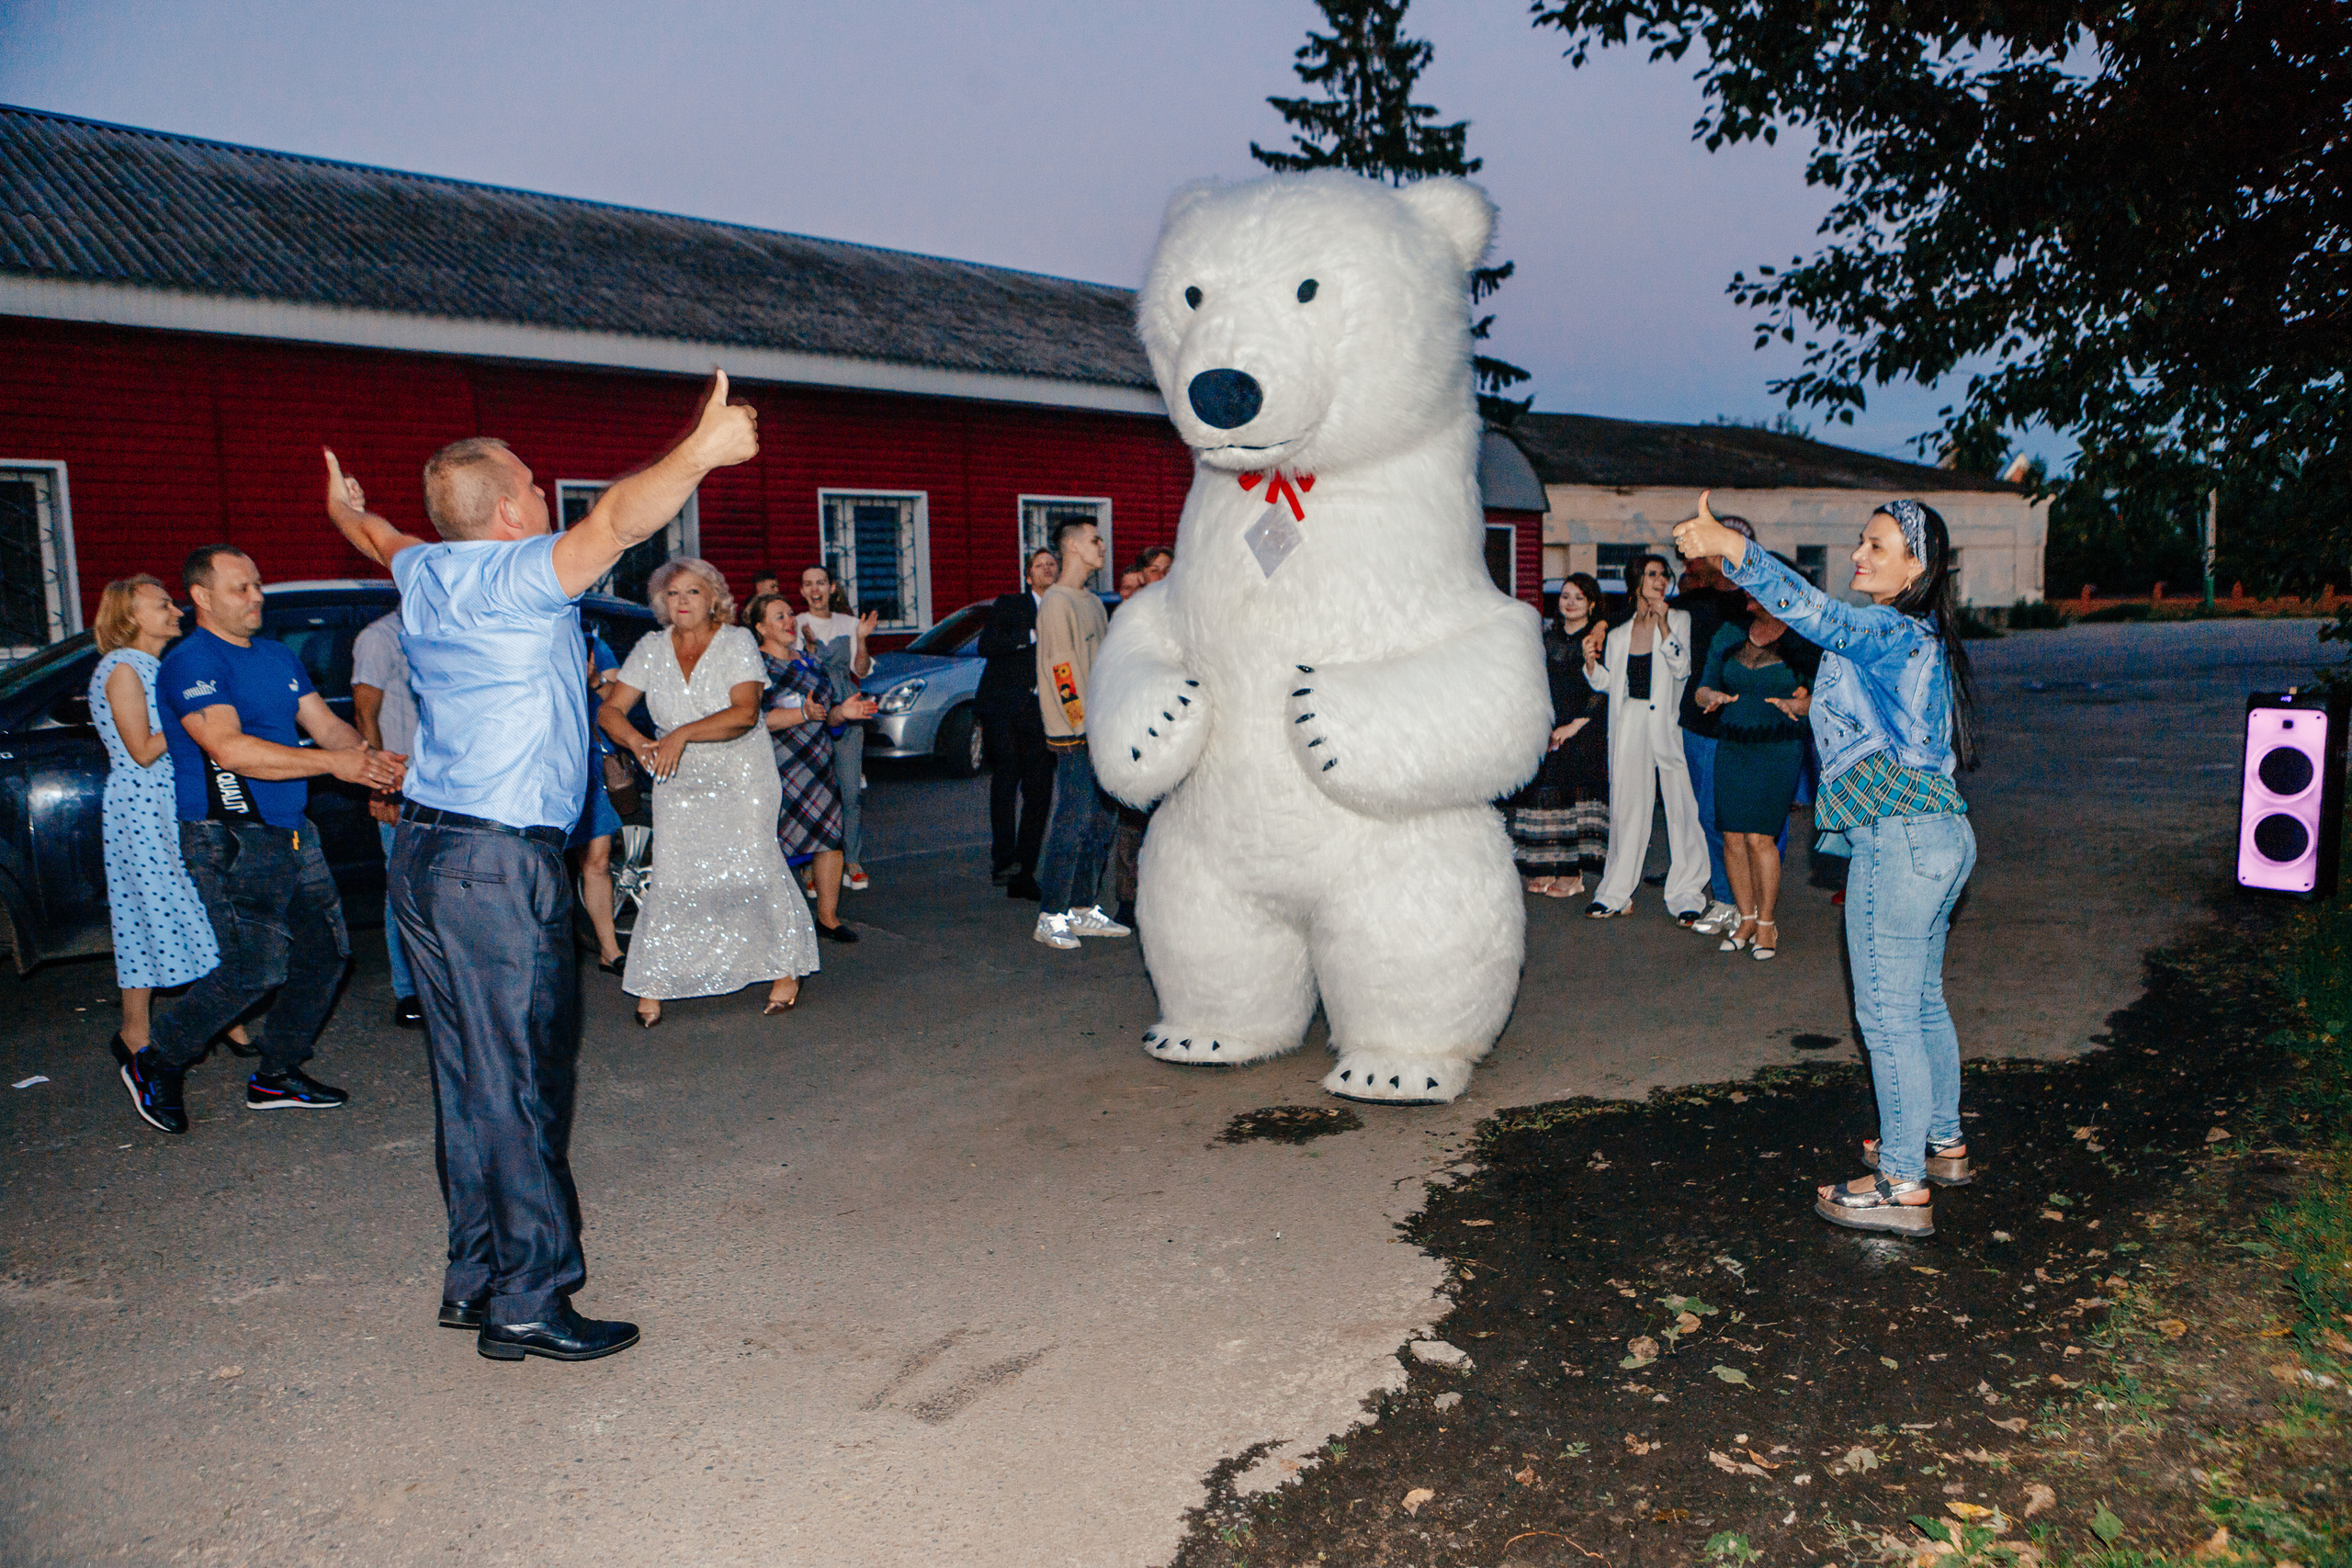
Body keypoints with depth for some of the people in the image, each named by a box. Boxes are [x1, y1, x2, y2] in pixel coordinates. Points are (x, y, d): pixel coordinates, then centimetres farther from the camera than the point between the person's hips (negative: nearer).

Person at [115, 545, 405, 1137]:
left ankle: (277, 1075, 20)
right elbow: (230, 749, -23)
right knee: (256, 969, -10)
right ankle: (154, 1063, 11)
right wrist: (335, 763, -26)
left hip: (293, 833, 8)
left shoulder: (279, 656, 16)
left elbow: (324, 723, 13)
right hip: (230, 840, -8)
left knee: (324, 953, 7)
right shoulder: (191, 663, -11)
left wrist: (370, 758, -9)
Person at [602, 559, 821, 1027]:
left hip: (741, 777, -2)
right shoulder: (651, 649, 2)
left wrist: (682, 734, -30)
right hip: (678, 783, 2)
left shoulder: (737, 643, -7)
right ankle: (652, 984, 4)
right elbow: (609, 710, 0)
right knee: (672, 878, -5)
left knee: (754, 865, -8)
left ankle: (786, 969, 7)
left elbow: (745, 712, -20)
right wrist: (636, 740, -21)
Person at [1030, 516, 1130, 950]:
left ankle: (1083, 910, 19)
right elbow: (1062, 670, -15)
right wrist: (1087, 725, -17)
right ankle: (1050, 917, 0)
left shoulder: (1093, 602, 19)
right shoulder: (1056, 602, -9)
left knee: (1103, 820, 10)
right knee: (1073, 824, -8)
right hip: (1075, 735, -9)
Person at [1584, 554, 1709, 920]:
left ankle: (1686, 894, 6)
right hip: (1630, 725, 2)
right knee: (1627, 805, 5)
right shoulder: (1617, 635, 11)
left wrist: (1663, 626, -16)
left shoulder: (1680, 619, 4)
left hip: (1669, 723, -2)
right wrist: (1591, 661, -2)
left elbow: (1682, 669, -8)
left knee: (1681, 806, -3)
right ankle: (1615, 892, 14)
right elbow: (1608, 682, 16)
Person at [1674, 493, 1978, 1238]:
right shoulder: (1919, 638, 16)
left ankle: (1904, 1186, 3)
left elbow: (1815, 611, -33)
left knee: (1887, 1010, -4)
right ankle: (1943, 1144, 35)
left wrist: (1732, 548, -43)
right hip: (1939, 833, 10)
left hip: (1900, 838, -10)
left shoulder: (1892, 632, -16)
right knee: (1920, 1001, 21)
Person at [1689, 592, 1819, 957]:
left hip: (1778, 751, -4)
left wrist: (1797, 704, -20)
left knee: (1759, 837, -9)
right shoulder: (1729, 633, 9)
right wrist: (1712, 697, -13)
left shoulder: (1804, 641, -2)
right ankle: (1746, 919, 17)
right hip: (1731, 747, 4)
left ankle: (1766, 924, 7)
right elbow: (1703, 687, 10)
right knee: (1733, 837, 2)